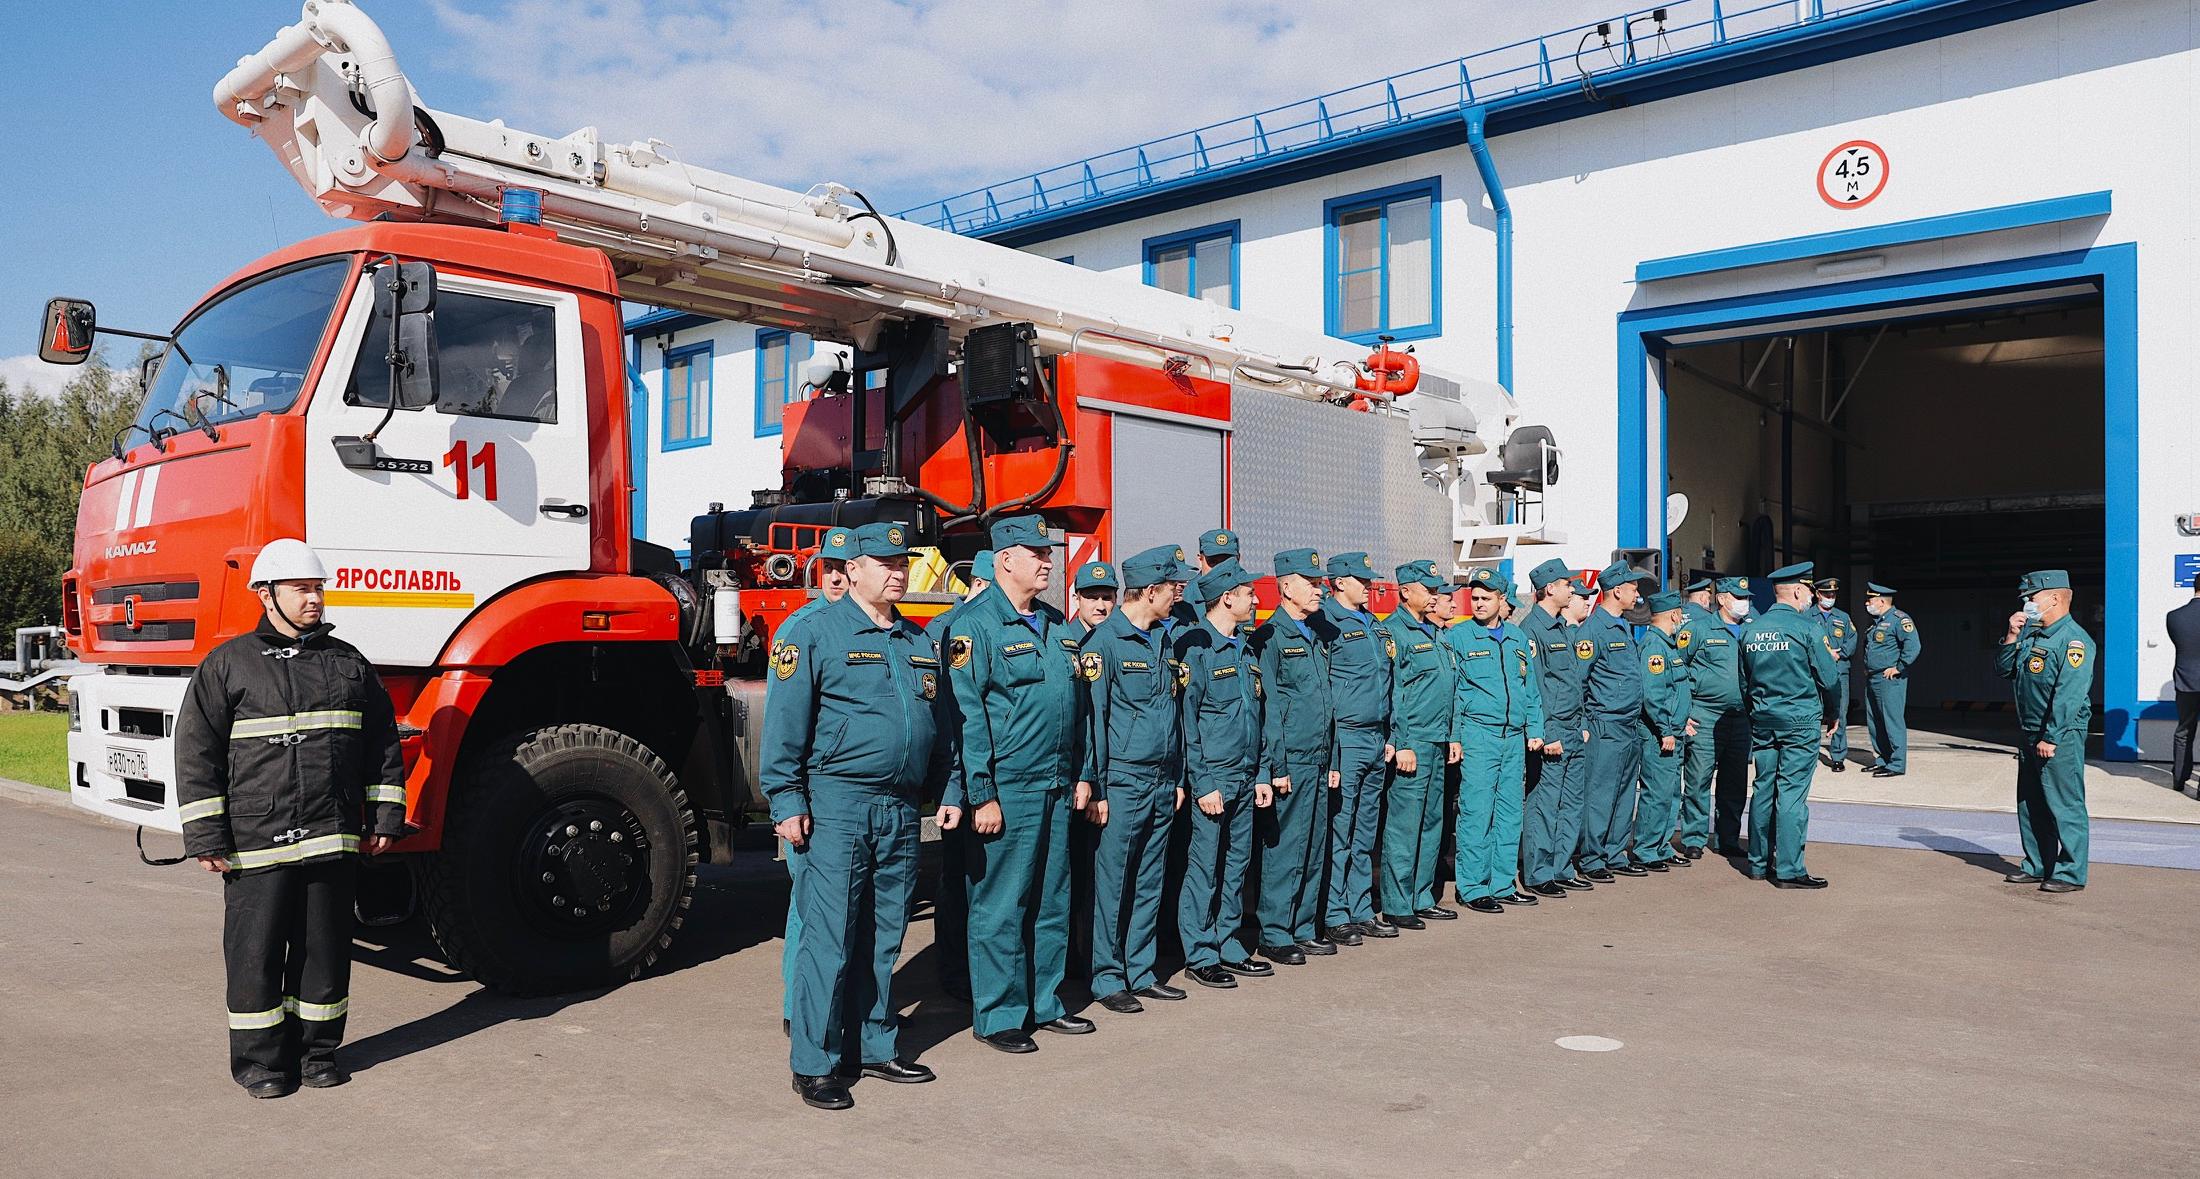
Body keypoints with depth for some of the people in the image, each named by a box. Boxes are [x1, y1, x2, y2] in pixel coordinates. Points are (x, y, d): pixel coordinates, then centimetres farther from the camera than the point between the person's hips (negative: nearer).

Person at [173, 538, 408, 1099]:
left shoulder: (348, 662, 11)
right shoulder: (229, 664, 1)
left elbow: (383, 744, 14)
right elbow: (196, 752, -1)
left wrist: (385, 817, 9)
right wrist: (207, 837, -6)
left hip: (335, 840, 3)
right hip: (257, 842, -3)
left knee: (326, 948, 10)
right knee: (257, 953, 4)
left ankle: (317, 1051, 23)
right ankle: (260, 1060, 18)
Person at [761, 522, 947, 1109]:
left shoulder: (920, 642, 16)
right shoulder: (814, 632, -4)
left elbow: (938, 724, 21)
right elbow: (784, 724, -9)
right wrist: (787, 803, -13)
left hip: (901, 811, 6)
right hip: (837, 803, -6)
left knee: (883, 938, 13)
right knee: (829, 939, -3)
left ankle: (875, 1048, 25)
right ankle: (814, 1065, 6)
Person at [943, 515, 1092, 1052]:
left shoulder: (1057, 625, 14)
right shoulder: (976, 625, -10)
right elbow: (966, 715, -15)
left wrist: (1081, 774, 15)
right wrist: (980, 796, -18)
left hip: (1056, 790, 8)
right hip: (1005, 793, -8)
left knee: (1052, 903, 14)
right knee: (1000, 907, 1)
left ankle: (1044, 1003, 27)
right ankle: (998, 1016, 13)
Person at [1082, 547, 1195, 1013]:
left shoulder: (1163, 640, 12)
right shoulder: (1105, 642, -11)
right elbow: (1093, 719, -12)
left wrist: (1178, 778, 15)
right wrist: (1095, 789, -13)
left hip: (1162, 781, 7)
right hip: (1123, 781, -7)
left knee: (1150, 883, 12)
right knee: (1113, 883, 1)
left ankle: (1141, 971, 22)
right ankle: (1108, 978, 11)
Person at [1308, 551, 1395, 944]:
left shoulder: (1370, 624, 17)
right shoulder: (1326, 624, -9)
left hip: (1375, 741, 8)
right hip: (1344, 739, -8)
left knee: (1365, 834, 13)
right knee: (1338, 834, -3)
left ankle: (1361, 912, 21)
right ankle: (1335, 917, 5)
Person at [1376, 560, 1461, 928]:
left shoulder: (1432, 632, 17)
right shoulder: (1392, 632, -10)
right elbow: (1390, 694, -15)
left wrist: (1452, 736, 17)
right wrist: (1401, 745, -18)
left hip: (1438, 745, 9)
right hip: (1411, 743, -9)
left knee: (1432, 823, 13)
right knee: (1403, 825, -5)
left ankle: (1421, 898, 22)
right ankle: (1396, 906, 2)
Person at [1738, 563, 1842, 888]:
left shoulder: (1750, 630, 6)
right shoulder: (1808, 628, -10)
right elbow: (1829, 677, -5)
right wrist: (1833, 714, 10)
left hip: (1762, 722, 6)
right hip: (1801, 721, -5)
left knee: (1763, 789, 11)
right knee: (1792, 793, -4)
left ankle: (1759, 862, 18)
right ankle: (1789, 870, -3)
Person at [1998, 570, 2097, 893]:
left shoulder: (2073, 639, -14)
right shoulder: (2031, 635, 13)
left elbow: (2068, 696, -20)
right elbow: (2004, 670, 15)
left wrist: (2050, 738, -21)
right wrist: (2012, 636, 2)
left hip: (2059, 737, -9)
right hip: (2029, 734, 9)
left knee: (2064, 805, -4)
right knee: (2030, 804, 14)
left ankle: (2070, 873, 3)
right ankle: (2037, 866, 24)